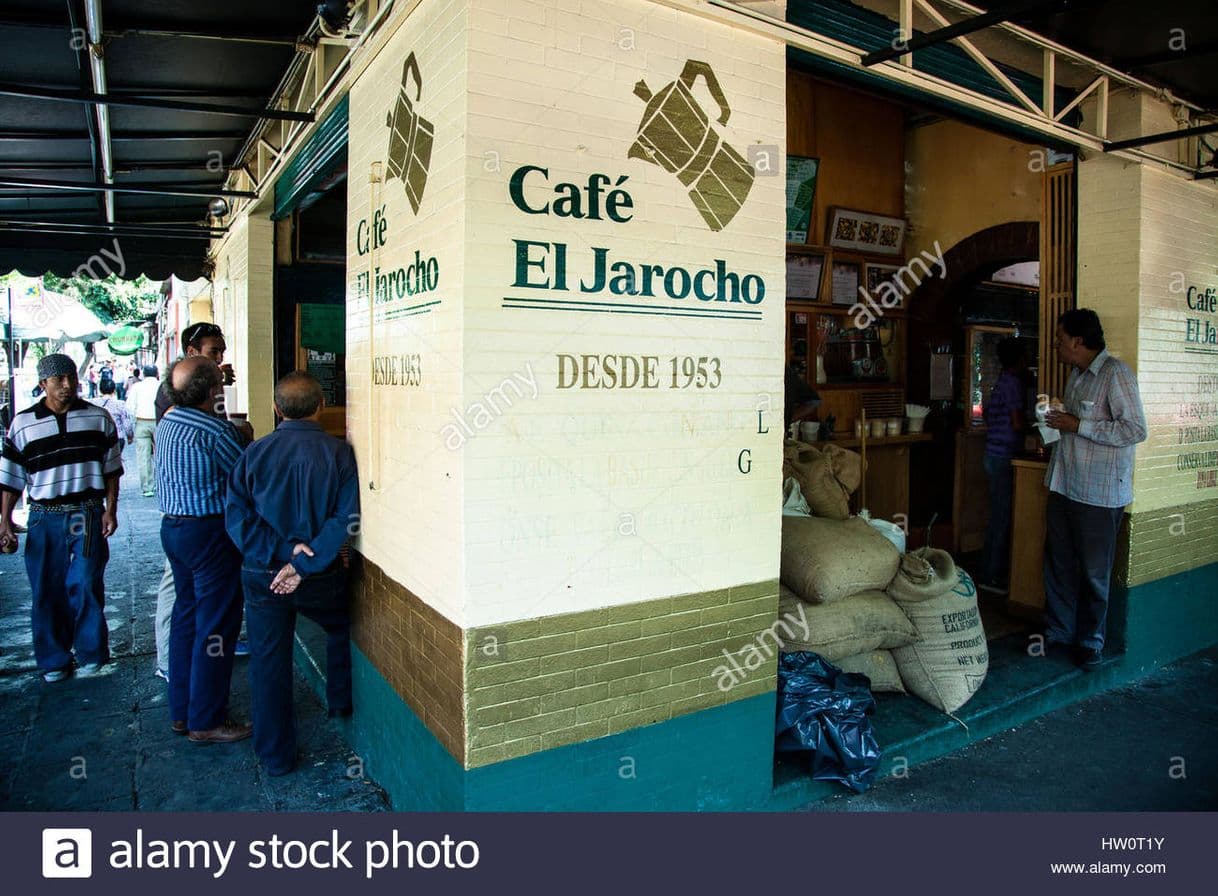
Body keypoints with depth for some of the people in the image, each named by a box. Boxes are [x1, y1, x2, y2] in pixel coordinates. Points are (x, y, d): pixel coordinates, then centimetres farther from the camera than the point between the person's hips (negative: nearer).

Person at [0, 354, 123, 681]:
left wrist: (110, 510, 0)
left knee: (86, 586, 1)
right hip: (45, 519, 1)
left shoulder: (98, 418, 3)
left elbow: (111, 468, 6)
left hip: (89, 516, -1)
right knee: (47, 591, 7)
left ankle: (91, 654, 15)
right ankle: (53, 660, 20)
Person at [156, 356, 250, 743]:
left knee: (186, 616, 18)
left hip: (172, 526, 9)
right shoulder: (215, 431, -20)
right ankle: (206, 721, 10)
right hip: (208, 532, -9)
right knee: (215, 627, 1)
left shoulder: (167, 422, 7)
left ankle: (181, 711, 28)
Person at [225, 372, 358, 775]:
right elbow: (345, 518, -18)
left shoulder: (255, 452, -6)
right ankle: (341, 701, 44)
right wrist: (304, 565, -16)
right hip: (321, 576, -1)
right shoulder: (339, 453, -10)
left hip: (262, 576, 1)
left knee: (268, 663, 12)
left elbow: (237, 516, -11)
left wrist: (281, 549, -13)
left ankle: (276, 756, 23)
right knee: (342, 628, 29)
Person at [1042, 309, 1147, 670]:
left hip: (1099, 491, -8)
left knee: (1093, 572, 4)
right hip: (1064, 484, 8)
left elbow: (1136, 429, -20)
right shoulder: (1077, 374, 12)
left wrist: (1077, 426, -19)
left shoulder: (1116, 374, -14)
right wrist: (1055, 429, 7)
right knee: (1058, 562, 14)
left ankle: (1090, 641, 19)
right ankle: (1058, 630, 28)